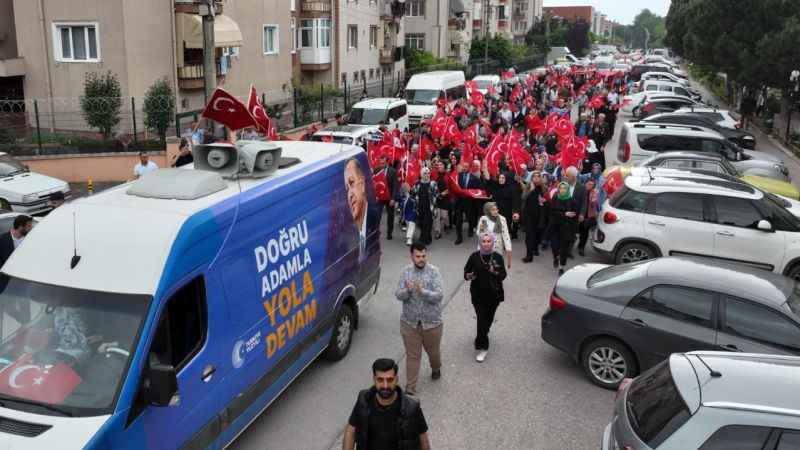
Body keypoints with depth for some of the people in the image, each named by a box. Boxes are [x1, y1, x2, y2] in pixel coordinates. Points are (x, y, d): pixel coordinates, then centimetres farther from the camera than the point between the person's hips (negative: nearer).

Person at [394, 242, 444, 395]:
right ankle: (410, 388, 17)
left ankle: (436, 369, 53)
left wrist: (423, 292, -38)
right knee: (412, 356, 6)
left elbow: (439, 296, -21)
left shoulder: (434, 271, -12)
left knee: (433, 351, 20)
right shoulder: (405, 271, -6)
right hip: (409, 322, 1)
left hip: (432, 322, 0)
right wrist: (407, 290, -33)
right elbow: (398, 295, -12)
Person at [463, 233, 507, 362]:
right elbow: (466, 270, 3)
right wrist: (468, 276, -20)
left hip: (494, 294, 2)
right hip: (478, 294, -2)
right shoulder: (474, 257, -7)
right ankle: (482, 348, 4)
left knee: (489, 318, 15)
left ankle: (483, 334, 47)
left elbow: (503, 275, -1)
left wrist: (496, 272, -22)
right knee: (482, 319, -6)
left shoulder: (497, 257, -5)